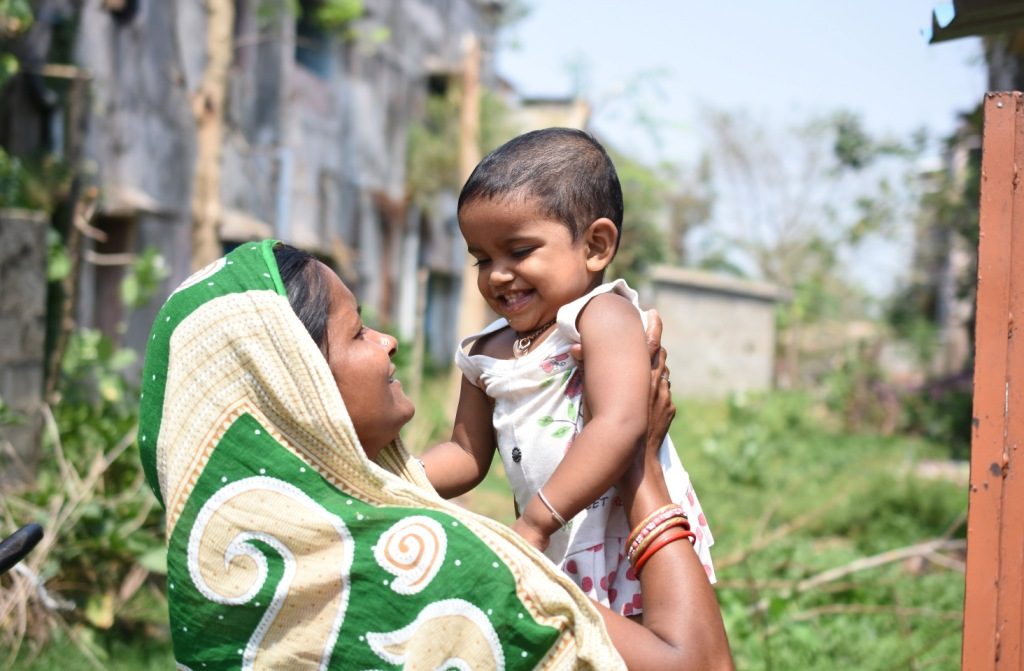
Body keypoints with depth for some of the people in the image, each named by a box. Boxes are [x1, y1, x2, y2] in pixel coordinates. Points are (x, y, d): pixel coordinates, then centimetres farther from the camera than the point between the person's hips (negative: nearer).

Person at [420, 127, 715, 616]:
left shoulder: (604, 316, -12)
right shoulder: (487, 354, 12)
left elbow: (619, 426, -27)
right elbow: (467, 455, 20)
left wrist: (534, 522, -29)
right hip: (558, 562, 7)